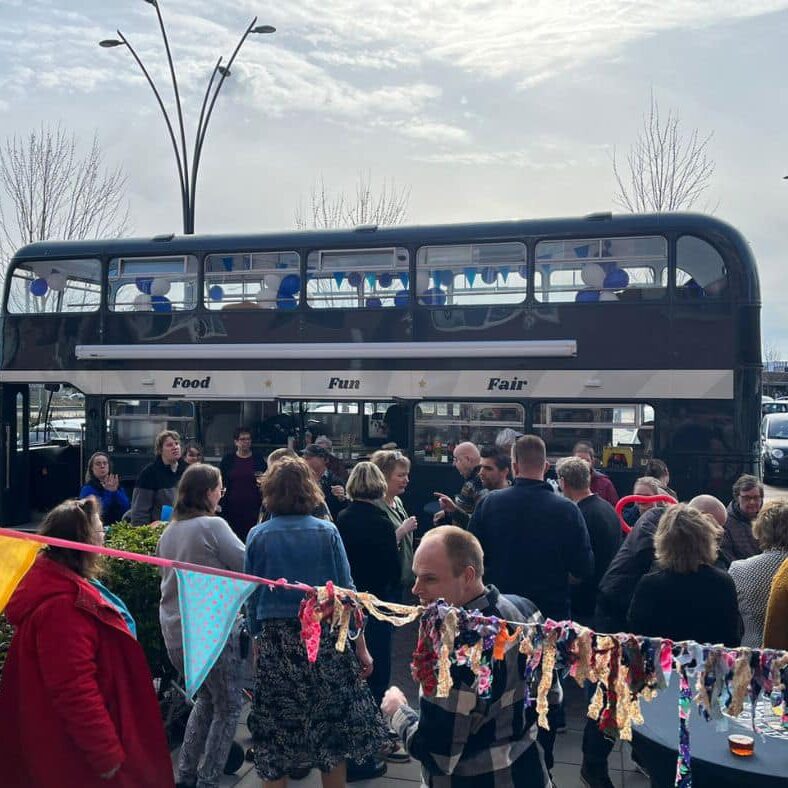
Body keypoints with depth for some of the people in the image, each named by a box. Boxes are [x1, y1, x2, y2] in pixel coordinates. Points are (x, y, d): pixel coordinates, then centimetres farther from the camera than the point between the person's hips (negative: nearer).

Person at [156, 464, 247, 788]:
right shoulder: (212, 526, -14)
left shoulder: (169, 531, 9)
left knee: (207, 697, 24)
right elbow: (249, 566, -12)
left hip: (175, 630, 8)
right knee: (228, 705, 7)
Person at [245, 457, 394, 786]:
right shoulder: (327, 532, -3)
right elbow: (345, 592, -3)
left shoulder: (257, 536, -2)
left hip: (275, 643, 0)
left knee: (274, 743, 11)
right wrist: (361, 646, 2)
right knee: (331, 735, 13)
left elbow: (251, 598, 2)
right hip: (324, 639, 0)